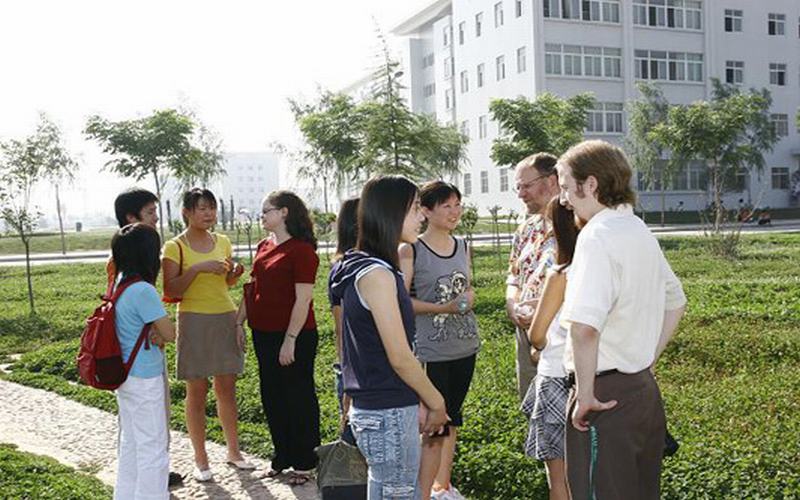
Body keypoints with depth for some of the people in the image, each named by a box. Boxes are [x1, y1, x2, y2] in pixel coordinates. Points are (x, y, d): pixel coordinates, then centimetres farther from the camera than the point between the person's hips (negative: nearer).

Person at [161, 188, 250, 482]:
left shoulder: (222, 242, 8)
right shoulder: (174, 247, -6)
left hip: (226, 319, 4)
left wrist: (235, 273, -2)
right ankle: (200, 460, 13)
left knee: (227, 389, 11)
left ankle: (233, 451, 23)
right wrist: (199, 268, -21)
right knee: (197, 391, 2)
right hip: (194, 322, -4)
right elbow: (170, 291, -12)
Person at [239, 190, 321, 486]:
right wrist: (239, 322, 12)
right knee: (272, 398, 15)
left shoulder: (301, 250, -14)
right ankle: (282, 457, 30)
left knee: (299, 398, 4)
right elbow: (253, 289, 17)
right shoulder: (264, 247, 11)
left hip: (294, 337, -8)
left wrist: (290, 339, -20)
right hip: (263, 333, 8)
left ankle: (304, 463, 18)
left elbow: (303, 300, -17)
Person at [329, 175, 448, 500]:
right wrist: (436, 402, -4)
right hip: (388, 415, -9)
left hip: (373, 408, 9)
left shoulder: (360, 267, 11)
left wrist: (416, 402, 11)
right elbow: (400, 357, -17)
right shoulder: (377, 274, -18)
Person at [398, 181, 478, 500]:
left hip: (465, 346, 6)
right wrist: (443, 308, -22)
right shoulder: (410, 250, -9)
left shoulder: (462, 247, 9)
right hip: (431, 351, -6)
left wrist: (468, 298, 0)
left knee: (451, 418, 16)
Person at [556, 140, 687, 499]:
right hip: (644, 387, 9)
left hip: (606, 393, -9)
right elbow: (675, 304, 23)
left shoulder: (597, 236, -18)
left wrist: (585, 393, -21)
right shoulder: (641, 232, 10)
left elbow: (584, 326, -31)